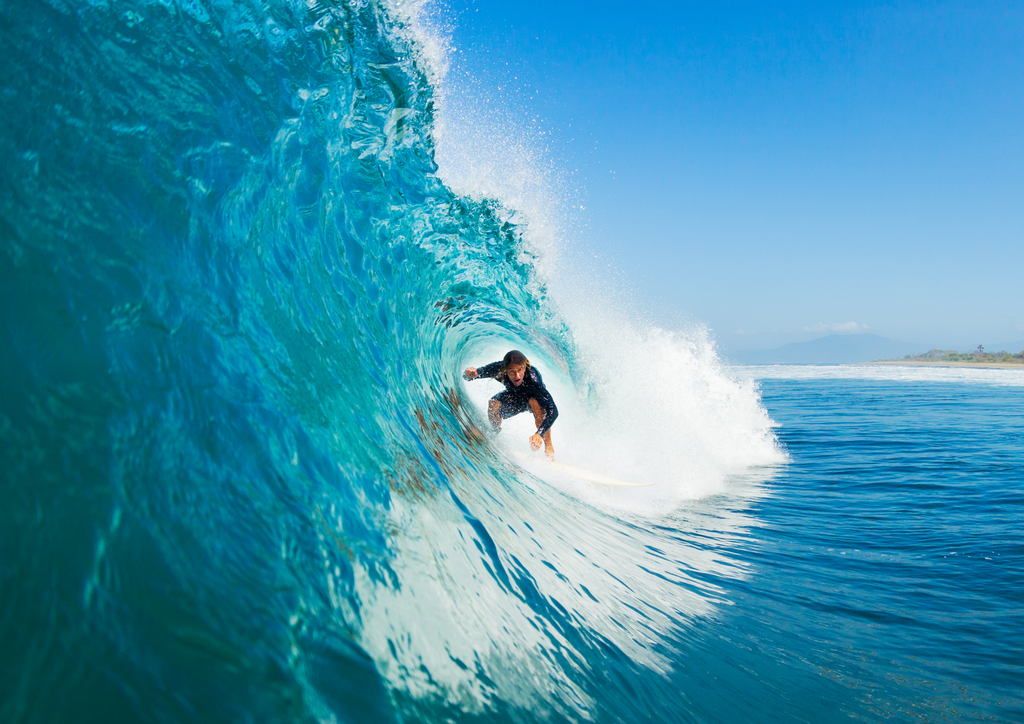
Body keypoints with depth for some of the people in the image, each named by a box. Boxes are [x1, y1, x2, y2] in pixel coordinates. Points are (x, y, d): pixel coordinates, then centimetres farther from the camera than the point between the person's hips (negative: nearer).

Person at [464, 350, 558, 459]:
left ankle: (549, 447, -24)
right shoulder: (498, 369, -33)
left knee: (535, 402, -37)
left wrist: (539, 434, -60)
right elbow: (467, 376, -21)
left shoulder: (533, 377, -42)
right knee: (493, 404, -27)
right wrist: (469, 374, -47)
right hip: (513, 397, 3)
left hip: (532, 397, -3)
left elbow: (553, 411, -46)